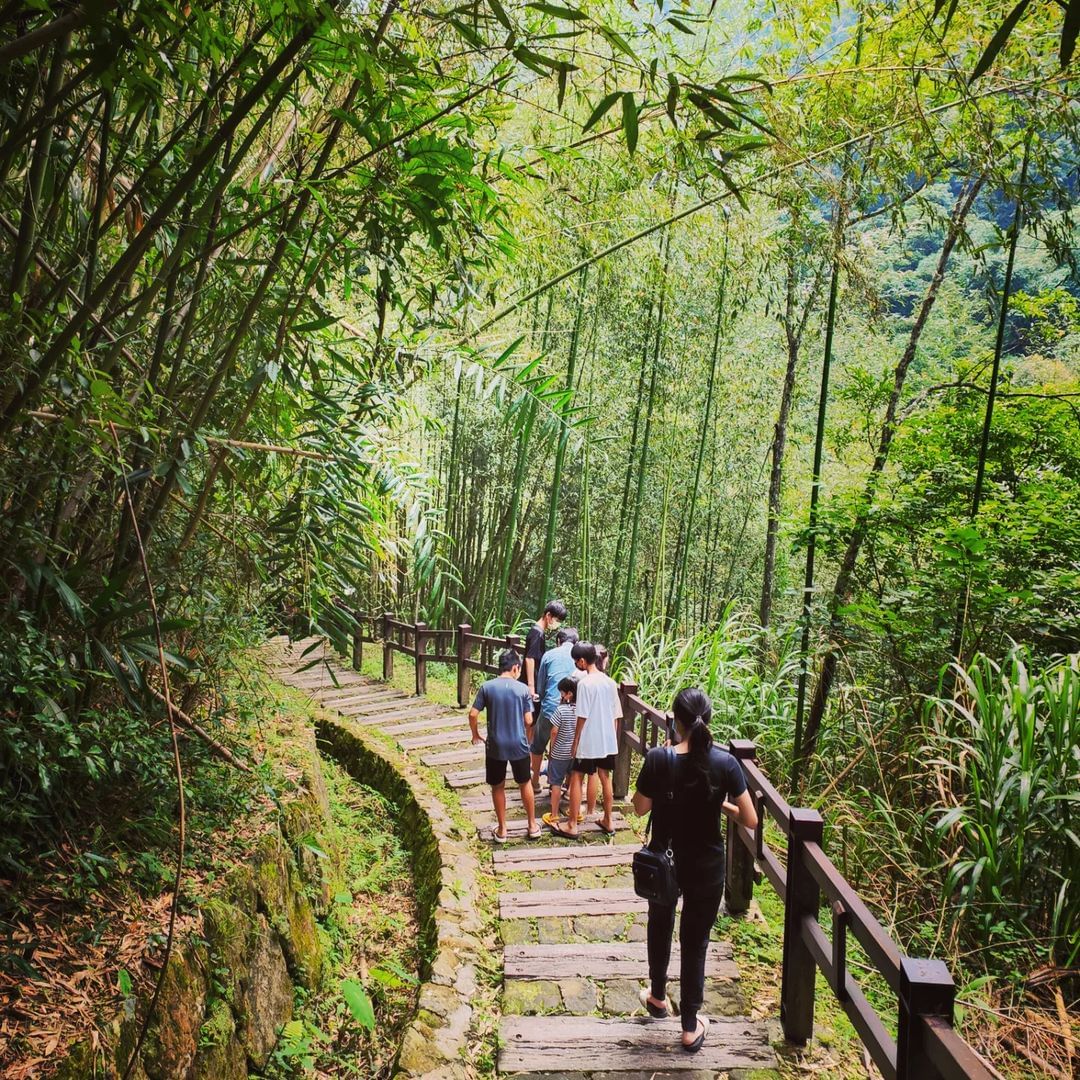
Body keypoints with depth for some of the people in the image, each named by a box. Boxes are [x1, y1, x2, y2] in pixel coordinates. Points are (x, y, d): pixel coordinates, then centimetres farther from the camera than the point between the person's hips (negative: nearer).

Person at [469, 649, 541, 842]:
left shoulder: (486, 687, -5)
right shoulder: (523, 689, -6)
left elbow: (473, 714, -6)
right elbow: (528, 721, -5)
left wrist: (475, 734, 11)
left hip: (495, 746, 0)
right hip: (519, 745, 0)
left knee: (498, 787, 15)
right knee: (525, 783, 19)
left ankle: (502, 830, 22)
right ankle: (533, 826, 26)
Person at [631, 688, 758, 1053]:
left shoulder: (658, 759, -19)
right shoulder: (725, 763, -18)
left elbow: (641, 807, -5)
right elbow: (750, 820, -12)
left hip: (663, 861, 1)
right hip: (706, 866, -1)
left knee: (660, 926, 27)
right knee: (695, 940, 14)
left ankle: (658, 996, 47)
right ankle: (690, 1027, 24)